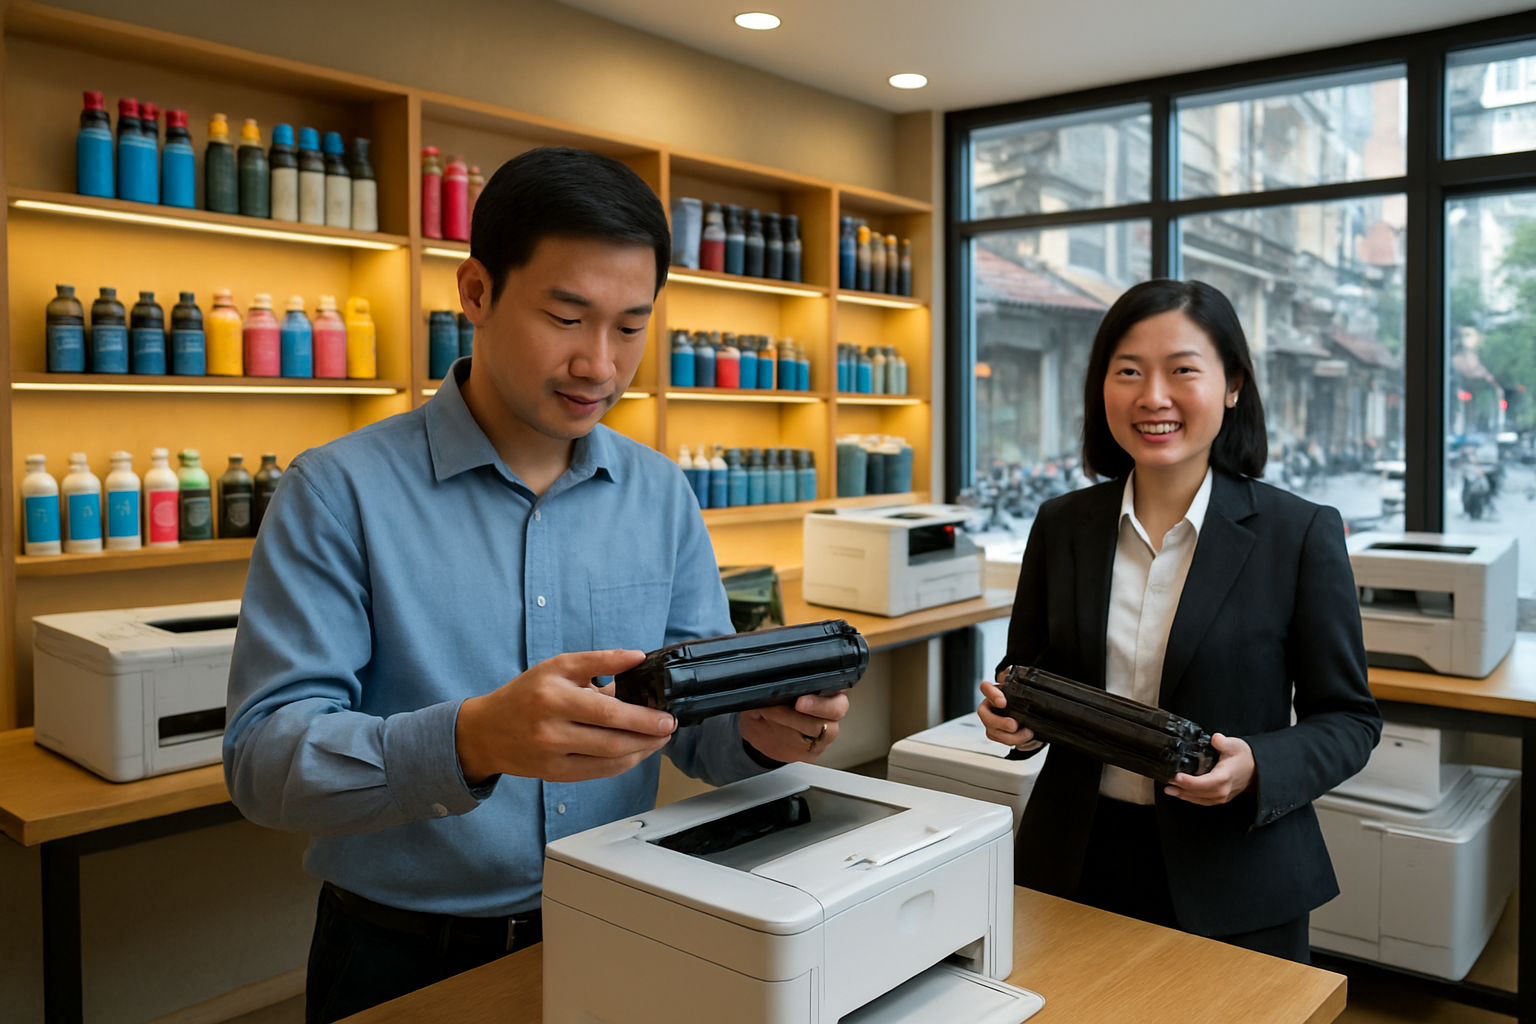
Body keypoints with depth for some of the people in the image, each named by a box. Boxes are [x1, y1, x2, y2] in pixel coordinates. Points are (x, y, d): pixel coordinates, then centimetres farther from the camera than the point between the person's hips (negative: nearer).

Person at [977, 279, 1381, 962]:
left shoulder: (1301, 533, -8)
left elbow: (1348, 719, -4)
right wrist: (1012, 712, -11)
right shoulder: (1060, 524, 1)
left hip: (1232, 882, -2)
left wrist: (1256, 770, -22)